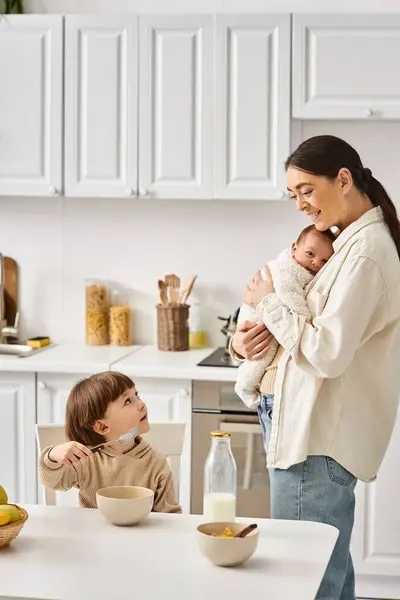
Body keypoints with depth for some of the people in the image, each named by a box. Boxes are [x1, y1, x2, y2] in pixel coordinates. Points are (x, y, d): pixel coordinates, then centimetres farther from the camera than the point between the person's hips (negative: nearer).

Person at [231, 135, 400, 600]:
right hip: (315, 432, 9)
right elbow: (312, 330, 17)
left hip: (318, 442, -9)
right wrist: (244, 340, -1)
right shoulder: (349, 241, 14)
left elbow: (328, 354, -23)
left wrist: (269, 303, -11)